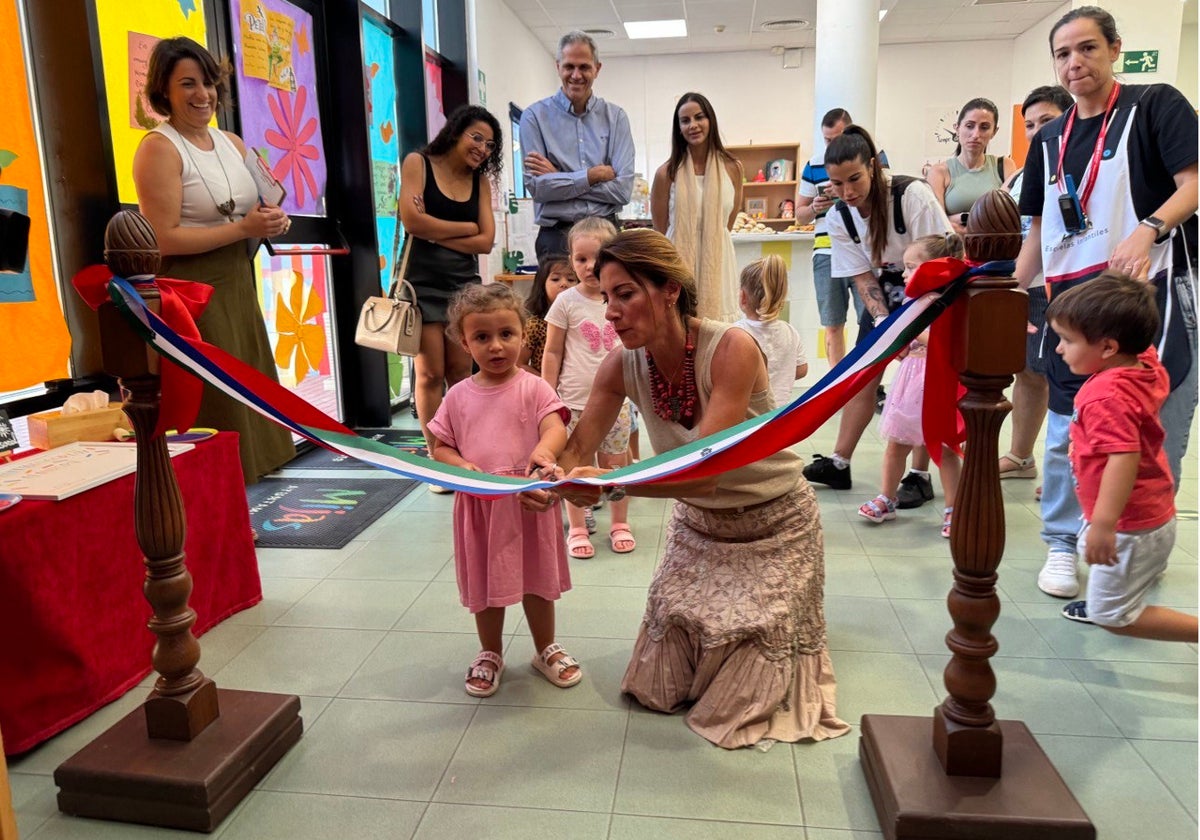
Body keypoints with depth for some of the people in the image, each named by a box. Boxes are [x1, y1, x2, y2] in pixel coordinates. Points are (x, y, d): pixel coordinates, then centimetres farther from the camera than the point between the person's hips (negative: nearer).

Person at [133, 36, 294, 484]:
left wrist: (272, 222, -2)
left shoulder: (233, 143, 11)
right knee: (212, 402, -4)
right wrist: (243, 228, -20)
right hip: (191, 292, -8)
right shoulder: (159, 148, -11)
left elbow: (248, 212, 21)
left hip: (238, 285, 8)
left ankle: (253, 468, 28)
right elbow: (163, 239, -19)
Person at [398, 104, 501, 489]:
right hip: (423, 281, -4)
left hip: (465, 283, 4)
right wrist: (465, 228, -4)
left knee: (460, 371, 1)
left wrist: (436, 234, -10)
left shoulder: (480, 181, 11)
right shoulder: (418, 163, 1)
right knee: (430, 373, -5)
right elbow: (412, 220, -13)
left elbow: (486, 241, 0)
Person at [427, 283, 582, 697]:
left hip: (530, 501, -2)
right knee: (485, 583, 16)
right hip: (479, 504, 2)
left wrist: (544, 449, -43)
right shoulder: (458, 396, 0)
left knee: (536, 579, 16)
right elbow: (440, 447, 5)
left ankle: (546, 649, 38)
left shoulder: (534, 388, -8)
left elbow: (556, 428, -21)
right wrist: (460, 467, -15)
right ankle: (490, 654, 39)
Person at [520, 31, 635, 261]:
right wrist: (595, 175, -8)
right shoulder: (535, 116, 2)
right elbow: (536, 186, -8)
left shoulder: (615, 117, 7)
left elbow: (623, 190, -3)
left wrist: (559, 178, -6)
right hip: (557, 236, -2)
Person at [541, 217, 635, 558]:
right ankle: (577, 529, 23)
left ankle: (620, 524, 29)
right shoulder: (567, 302, -6)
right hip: (575, 401, -2)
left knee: (617, 464, 12)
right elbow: (552, 353, -1)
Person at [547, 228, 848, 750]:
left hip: (773, 525, -5)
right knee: (658, 688, 10)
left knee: (734, 707, 3)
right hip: (697, 524, 5)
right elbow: (578, 450, -15)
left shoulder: (731, 349, -32)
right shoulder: (623, 365, -16)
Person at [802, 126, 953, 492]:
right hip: (885, 296, 5)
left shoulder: (912, 194, -25)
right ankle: (838, 464, 16)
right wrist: (883, 323, -25)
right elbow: (864, 277, -10)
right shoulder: (839, 219, -11)